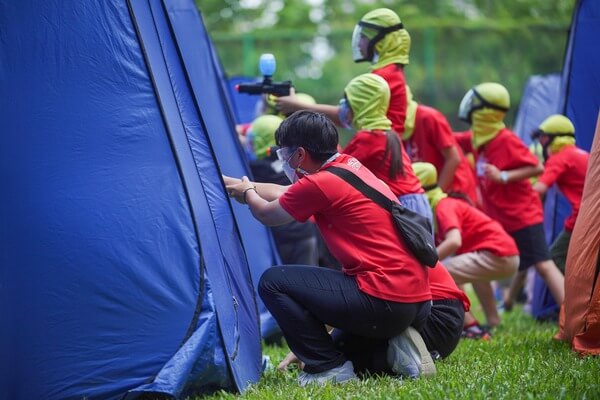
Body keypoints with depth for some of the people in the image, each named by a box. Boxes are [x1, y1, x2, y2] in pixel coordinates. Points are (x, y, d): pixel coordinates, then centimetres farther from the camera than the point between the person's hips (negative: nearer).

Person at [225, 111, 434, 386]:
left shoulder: (319, 184, -11)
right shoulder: (350, 166, 14)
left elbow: (267, 214, 8)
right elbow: (284, 194, 28)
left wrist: (247, 193, 30)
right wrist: (232, 182, 37)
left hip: (383, 300, -9)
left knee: (273, 282, -2)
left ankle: (329, 368, -2)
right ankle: (397, 348, 8)